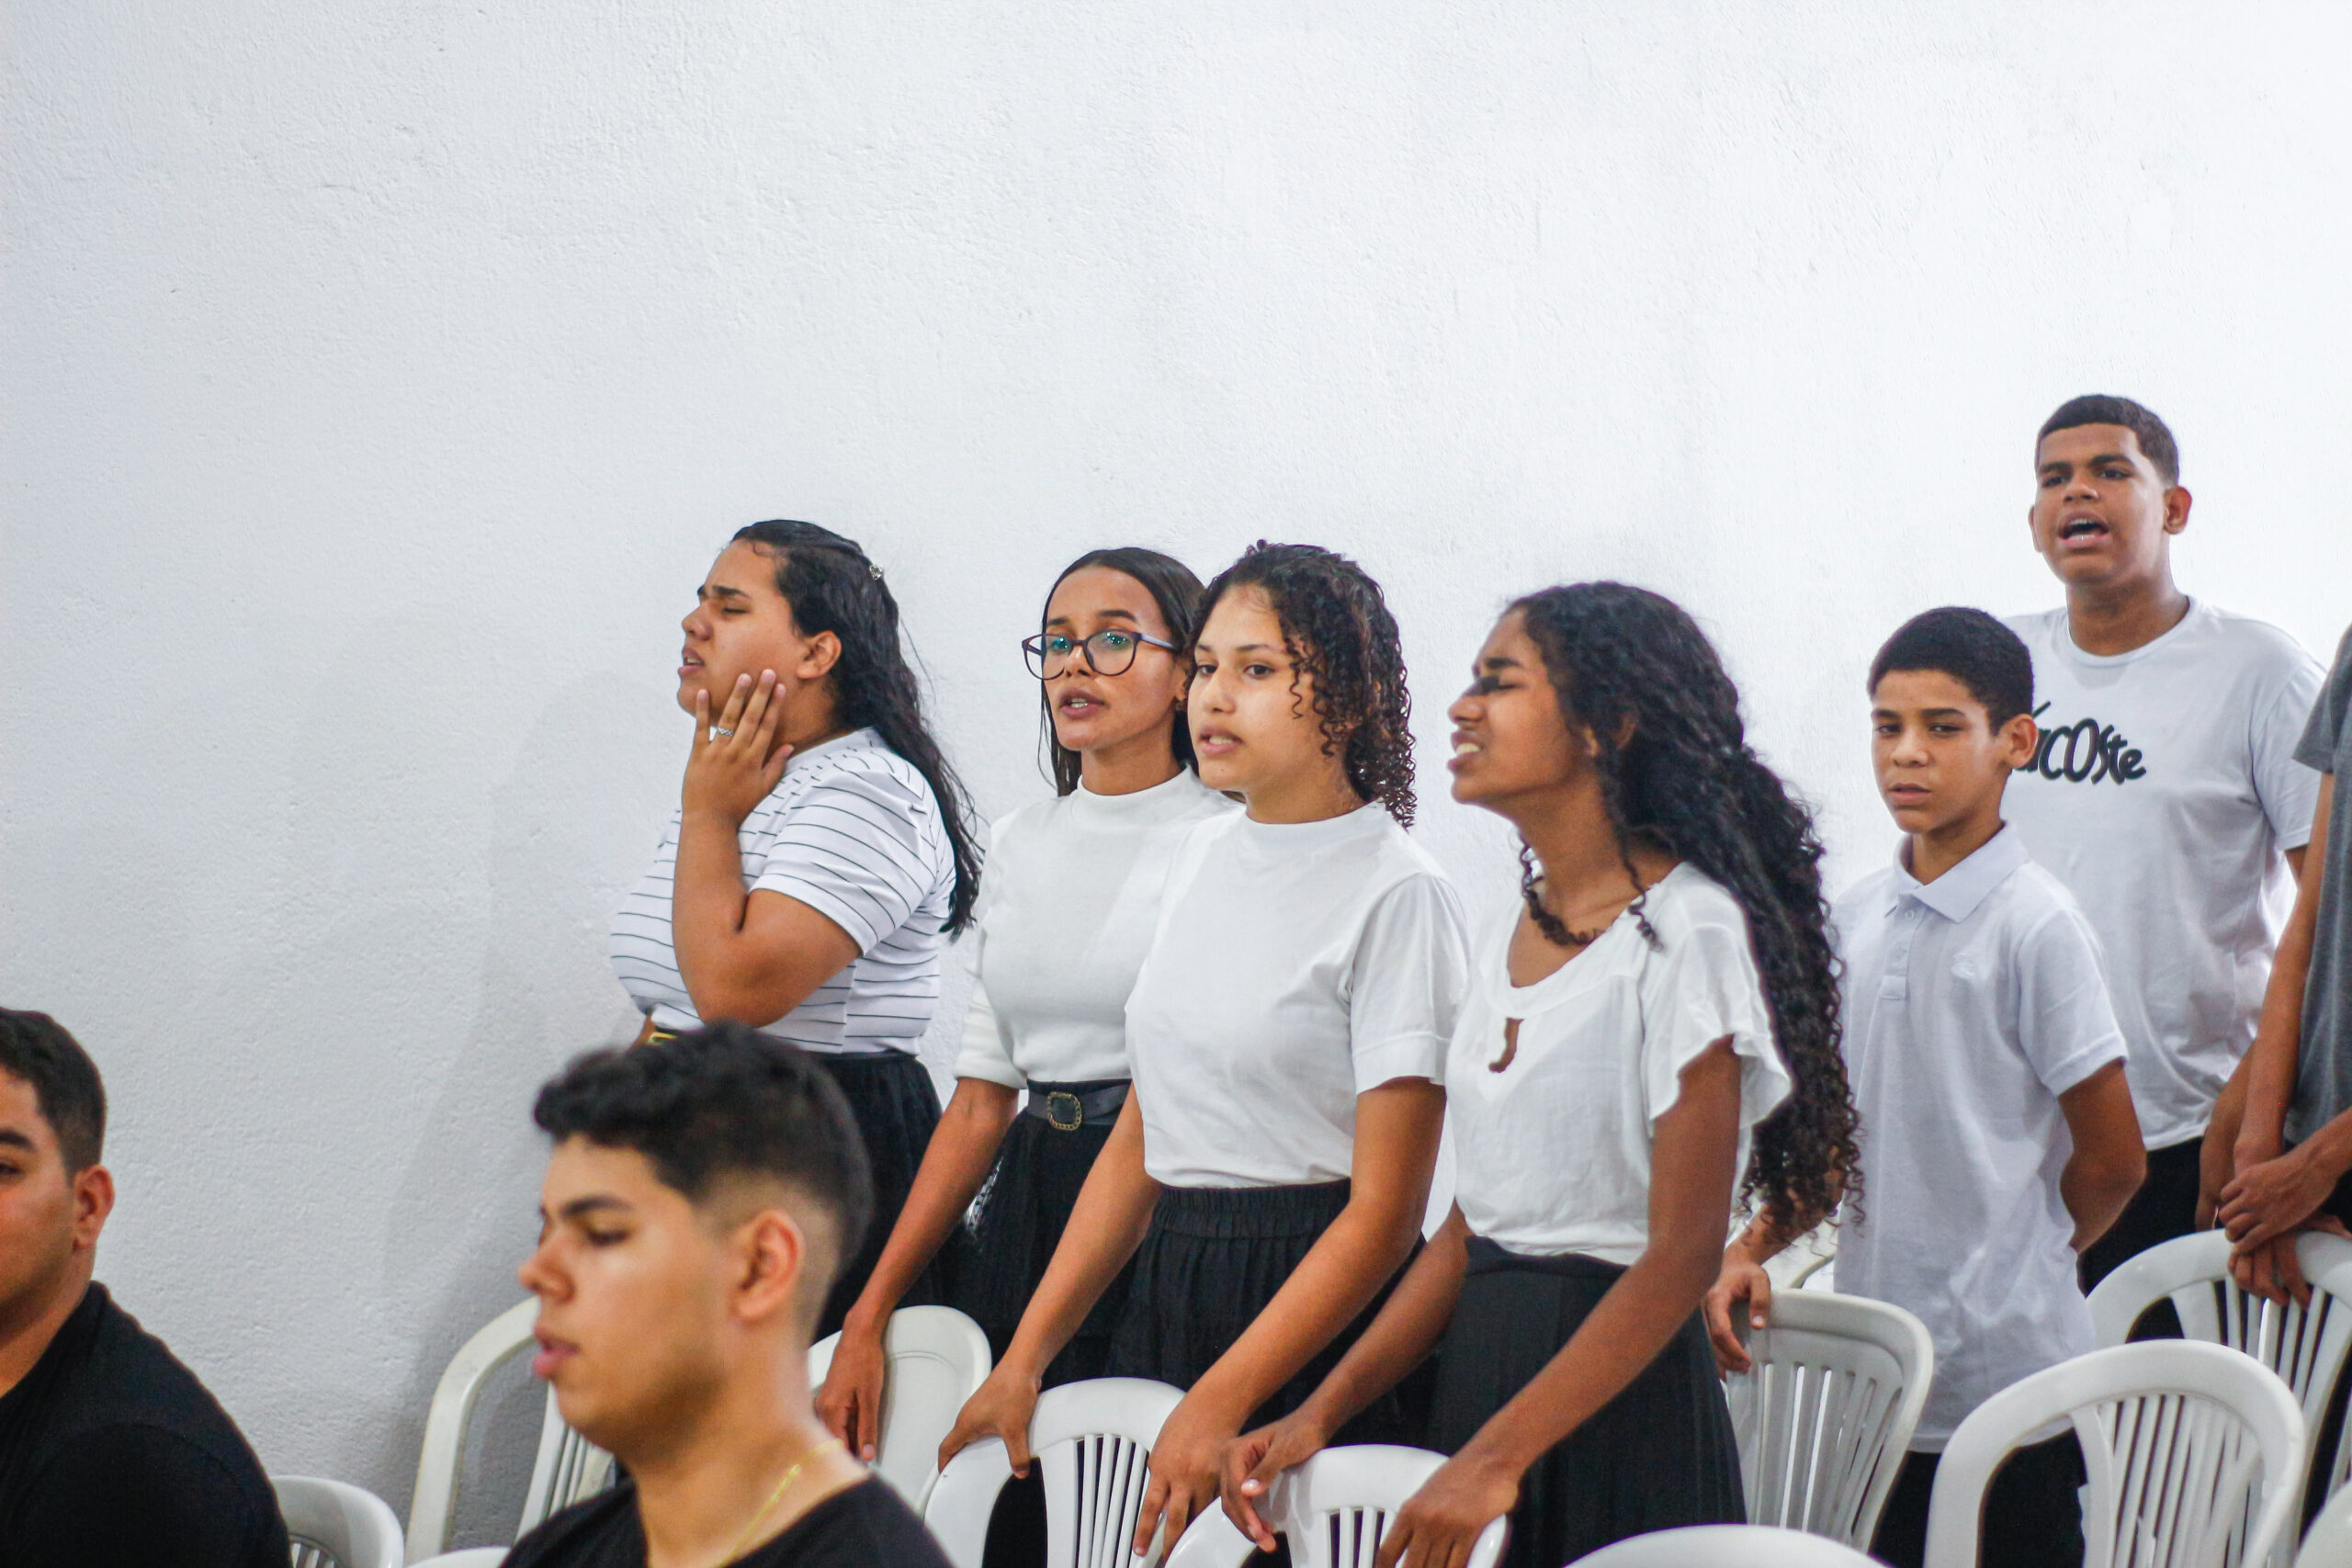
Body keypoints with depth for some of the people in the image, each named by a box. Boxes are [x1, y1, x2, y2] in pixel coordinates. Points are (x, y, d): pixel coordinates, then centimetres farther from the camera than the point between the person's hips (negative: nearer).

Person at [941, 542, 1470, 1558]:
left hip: (1316, 1314, -7)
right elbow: (1140, 1141, 13)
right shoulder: (1203, 856, 10)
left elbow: (1385, 1208, -14)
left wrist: (1220, 1404, -18)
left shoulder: (1395, 893, -12)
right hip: (1164, 1292, 7)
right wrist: (1024, 1359, 8)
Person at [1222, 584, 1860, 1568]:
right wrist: (1323, 1412, 3)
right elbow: (1470, 1224, 11)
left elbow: (1681, 1256, -17)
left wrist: (1499, 1455, -21)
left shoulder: (1687, 932, -13)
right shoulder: (1510, 929, 10)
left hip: (1616, 1400, -7)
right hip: (1474, 1368, 7)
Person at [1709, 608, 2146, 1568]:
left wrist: (2013, 1264, 8)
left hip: (2004, 1378, -6)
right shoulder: (1858, 918, 9)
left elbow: (2112, 1161, -6)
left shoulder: (2035, 925, -10)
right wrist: (1752, 1247, 2)